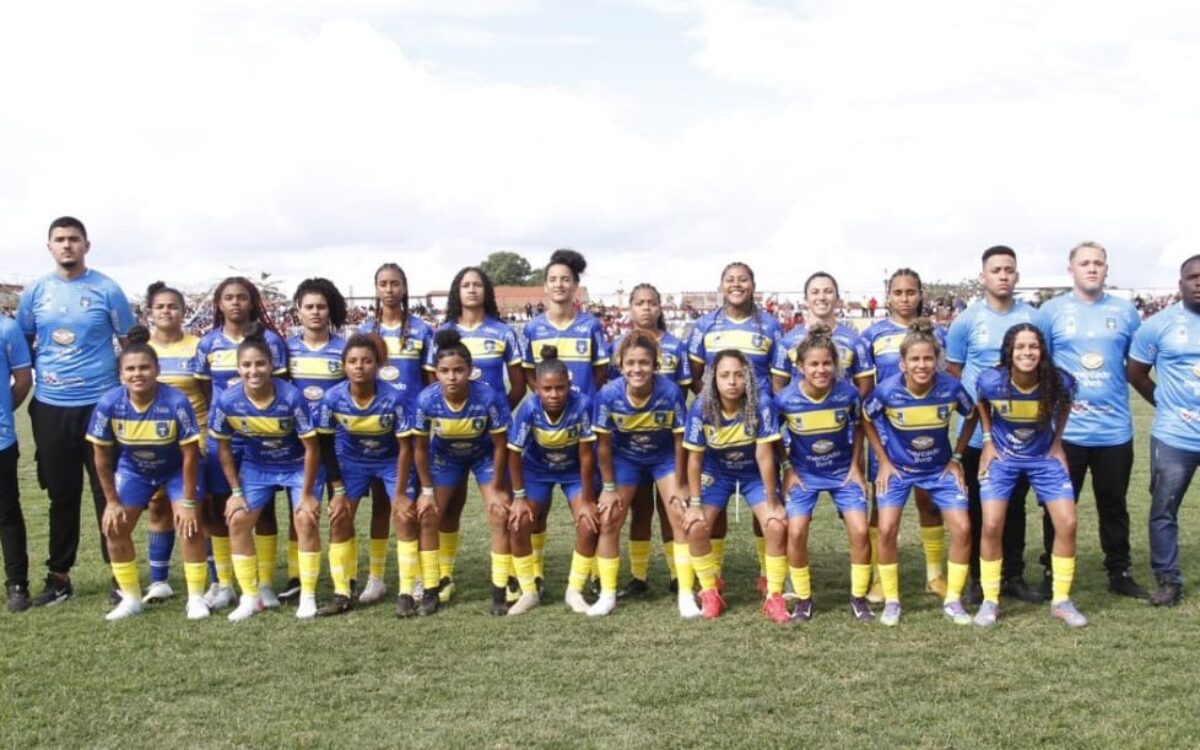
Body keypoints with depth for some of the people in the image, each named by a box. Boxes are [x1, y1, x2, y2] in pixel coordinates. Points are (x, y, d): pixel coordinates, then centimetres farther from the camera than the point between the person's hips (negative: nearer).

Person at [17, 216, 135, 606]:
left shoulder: (107, 290, -2)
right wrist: (30, 385, 6)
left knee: (108, 494, 2)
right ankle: (59, 576, 21)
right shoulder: (34, 293, 5)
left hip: (100, 405, -3)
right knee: (62, 496, 11)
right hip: (50, 408, 3)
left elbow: (130, 344, 4)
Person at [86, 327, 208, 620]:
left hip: (177, 469, -3)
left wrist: (188, 501, -18)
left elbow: (190, 456, -22)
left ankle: (196, 598, 2)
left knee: (190, 524, -14)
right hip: (133, 469, 3)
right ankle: (131, 599, 15)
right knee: (114, 527, -2)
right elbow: (102, 458, -11)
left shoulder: (176, 402, -32)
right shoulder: (108, 404, -25)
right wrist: (112, 501, -6)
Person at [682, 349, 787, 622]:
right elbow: (695, 458, -14)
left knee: (777, 526, -17)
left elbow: (764, 456, -24)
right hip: (716, 472, 1)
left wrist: (772, 503, -17)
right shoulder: (701, 407, -24)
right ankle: (710, 595, 9)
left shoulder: (761, 404, -29)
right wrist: (695, 503, -11)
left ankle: (774, 597, 3)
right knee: (695, 527, -14)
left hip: (755, 474, -1)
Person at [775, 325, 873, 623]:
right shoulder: (786, 399, -20)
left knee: (860, 531, -10)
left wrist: (856, 467, 0)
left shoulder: (848, 393, -18)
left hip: (843, 471, 1)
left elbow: (858, 428, 2)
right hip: (803, 473, 0)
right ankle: (802, 598, 8)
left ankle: (859, 597, 10)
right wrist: (787, 469, -4)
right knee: (796, 532, -13)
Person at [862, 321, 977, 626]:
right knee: (886, 529, -14)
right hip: (898, 468, -1)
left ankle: (953, 600, 10)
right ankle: (891, 601, 4)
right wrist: (883, 461, -4)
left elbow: (971, 417, 1)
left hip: (940, 468, 1)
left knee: (962, 529, -8)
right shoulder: (887, 390, -23)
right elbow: (867, 420, -2)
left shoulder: (951, 388, -21)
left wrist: (957, 458, 0)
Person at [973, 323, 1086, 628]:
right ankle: (990, 601, 7)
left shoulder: (1059, 381, -21)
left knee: (1067, 523, -6)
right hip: (1002, 457, -1)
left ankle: (1061, 601, 11)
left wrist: (1057, 442, 3)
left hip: (1044, 457, 1)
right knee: (992, 525, -11)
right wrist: (988, 441, -1)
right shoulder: (991, 381, -24)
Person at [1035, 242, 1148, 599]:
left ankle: (1120, 573, 25)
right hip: (1065, 429, -2)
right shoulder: (1051, 311, -1)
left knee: (1114, 505, 12)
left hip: (1115, 428, 2)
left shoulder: (1126, 311, 5)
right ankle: (1053, 574, 19)